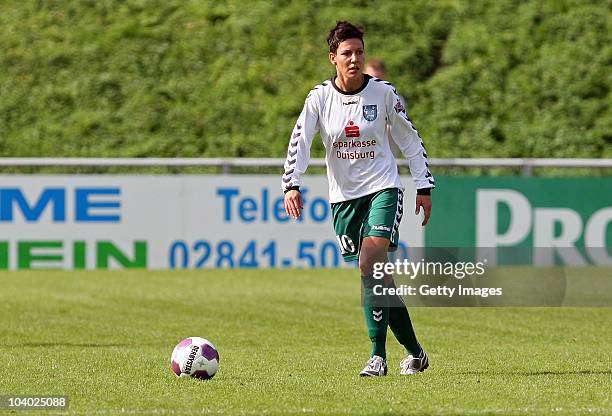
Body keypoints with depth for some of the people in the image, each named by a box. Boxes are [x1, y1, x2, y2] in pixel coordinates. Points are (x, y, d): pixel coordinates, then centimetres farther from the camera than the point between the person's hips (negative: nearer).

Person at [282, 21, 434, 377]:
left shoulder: (383, 92, -4)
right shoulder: (320, 97, -3)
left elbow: (410, 139, 5)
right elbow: (300, 142, -8)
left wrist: (424, 187, 5)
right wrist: (292, 185, -23)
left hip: (383, 188, -3)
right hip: (343, 197, 3)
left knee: (371, 265, -21)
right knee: (376, 275, 5)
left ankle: (378, 356, -20)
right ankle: (414, 351, 19)